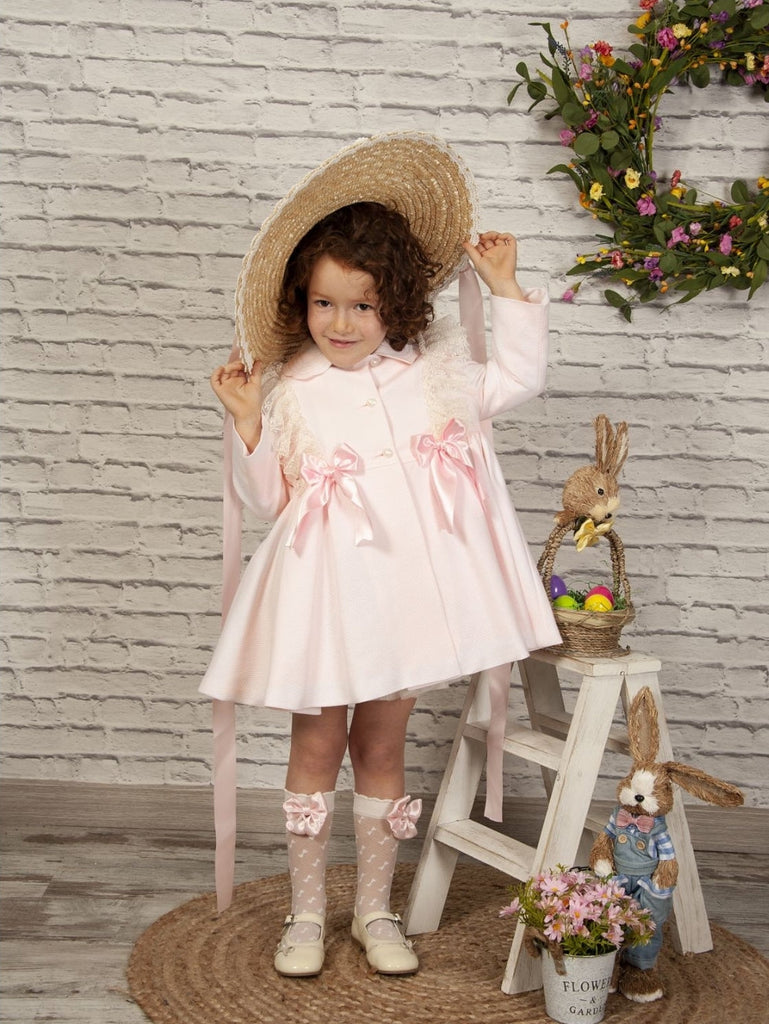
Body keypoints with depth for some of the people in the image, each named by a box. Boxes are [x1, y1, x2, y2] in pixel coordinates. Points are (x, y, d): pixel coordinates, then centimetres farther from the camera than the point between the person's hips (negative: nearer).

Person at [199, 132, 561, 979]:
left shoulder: (433, 372, 4)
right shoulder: (289, 390, -2)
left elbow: (520, 376, 13)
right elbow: (268, 498, 0)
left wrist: (505, 288, 9)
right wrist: (247, 425, -13)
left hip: (406, 586, 2)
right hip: (325, 590, -1)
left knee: (381, 748, 11)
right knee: (316, 745, 6)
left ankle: (375, 911, 25)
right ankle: (306, 914, 21)